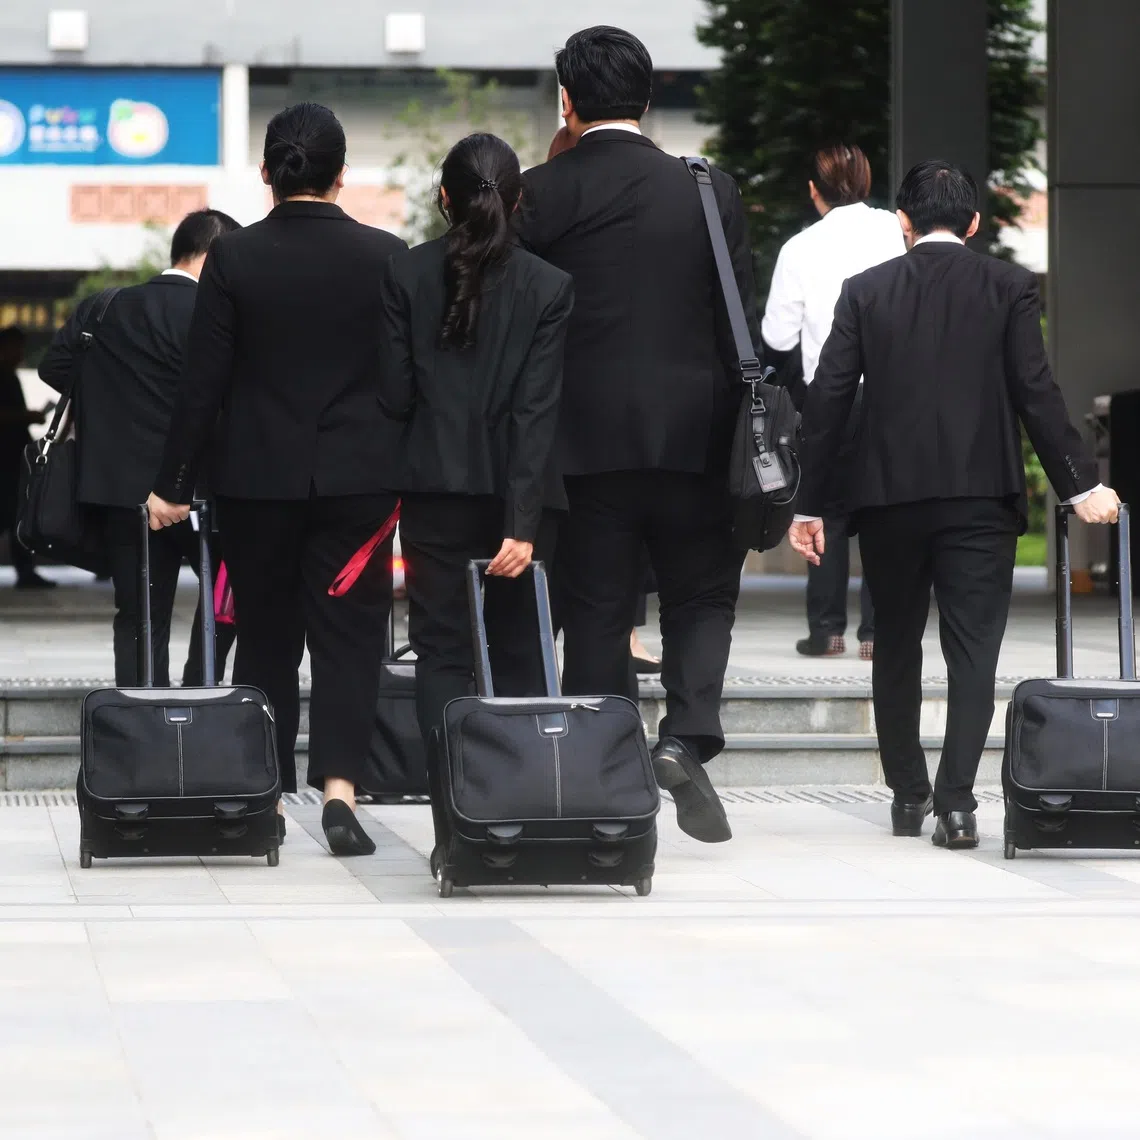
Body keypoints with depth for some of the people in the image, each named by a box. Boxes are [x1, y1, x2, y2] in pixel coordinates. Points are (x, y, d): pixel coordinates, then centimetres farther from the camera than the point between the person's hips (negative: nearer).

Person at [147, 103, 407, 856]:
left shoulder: (233, 259, -5)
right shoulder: (386, 256, -4)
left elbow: (203, 383, -4)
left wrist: (173, 484, 3)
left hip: (258, 478, 1)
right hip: (358, 477, 0)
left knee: (266, 639, 11)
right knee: (349, 637, 2)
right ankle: (340, 783, -15)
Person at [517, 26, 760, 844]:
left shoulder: (539, 195, -2)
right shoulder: (709, 192, 1)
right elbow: (741, 321, 2)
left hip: (586, 439, 0)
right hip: (692, 437, 0)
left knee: (596, 610, 6)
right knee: (703, 595, 13)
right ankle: (687, 738, -9)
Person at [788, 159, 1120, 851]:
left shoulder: (866, 292, 3)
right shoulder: (1009, 288, -1)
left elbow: (828, 400, 1)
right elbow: (1037, 392, -6)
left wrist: (810, 503, 6)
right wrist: (1080, 485, -2)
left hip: (890, 495, 2)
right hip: (982, 497, -1)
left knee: (897, 648, 15)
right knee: (973, 651, -1)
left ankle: (908, 795, 21)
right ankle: (956, 801, -12)